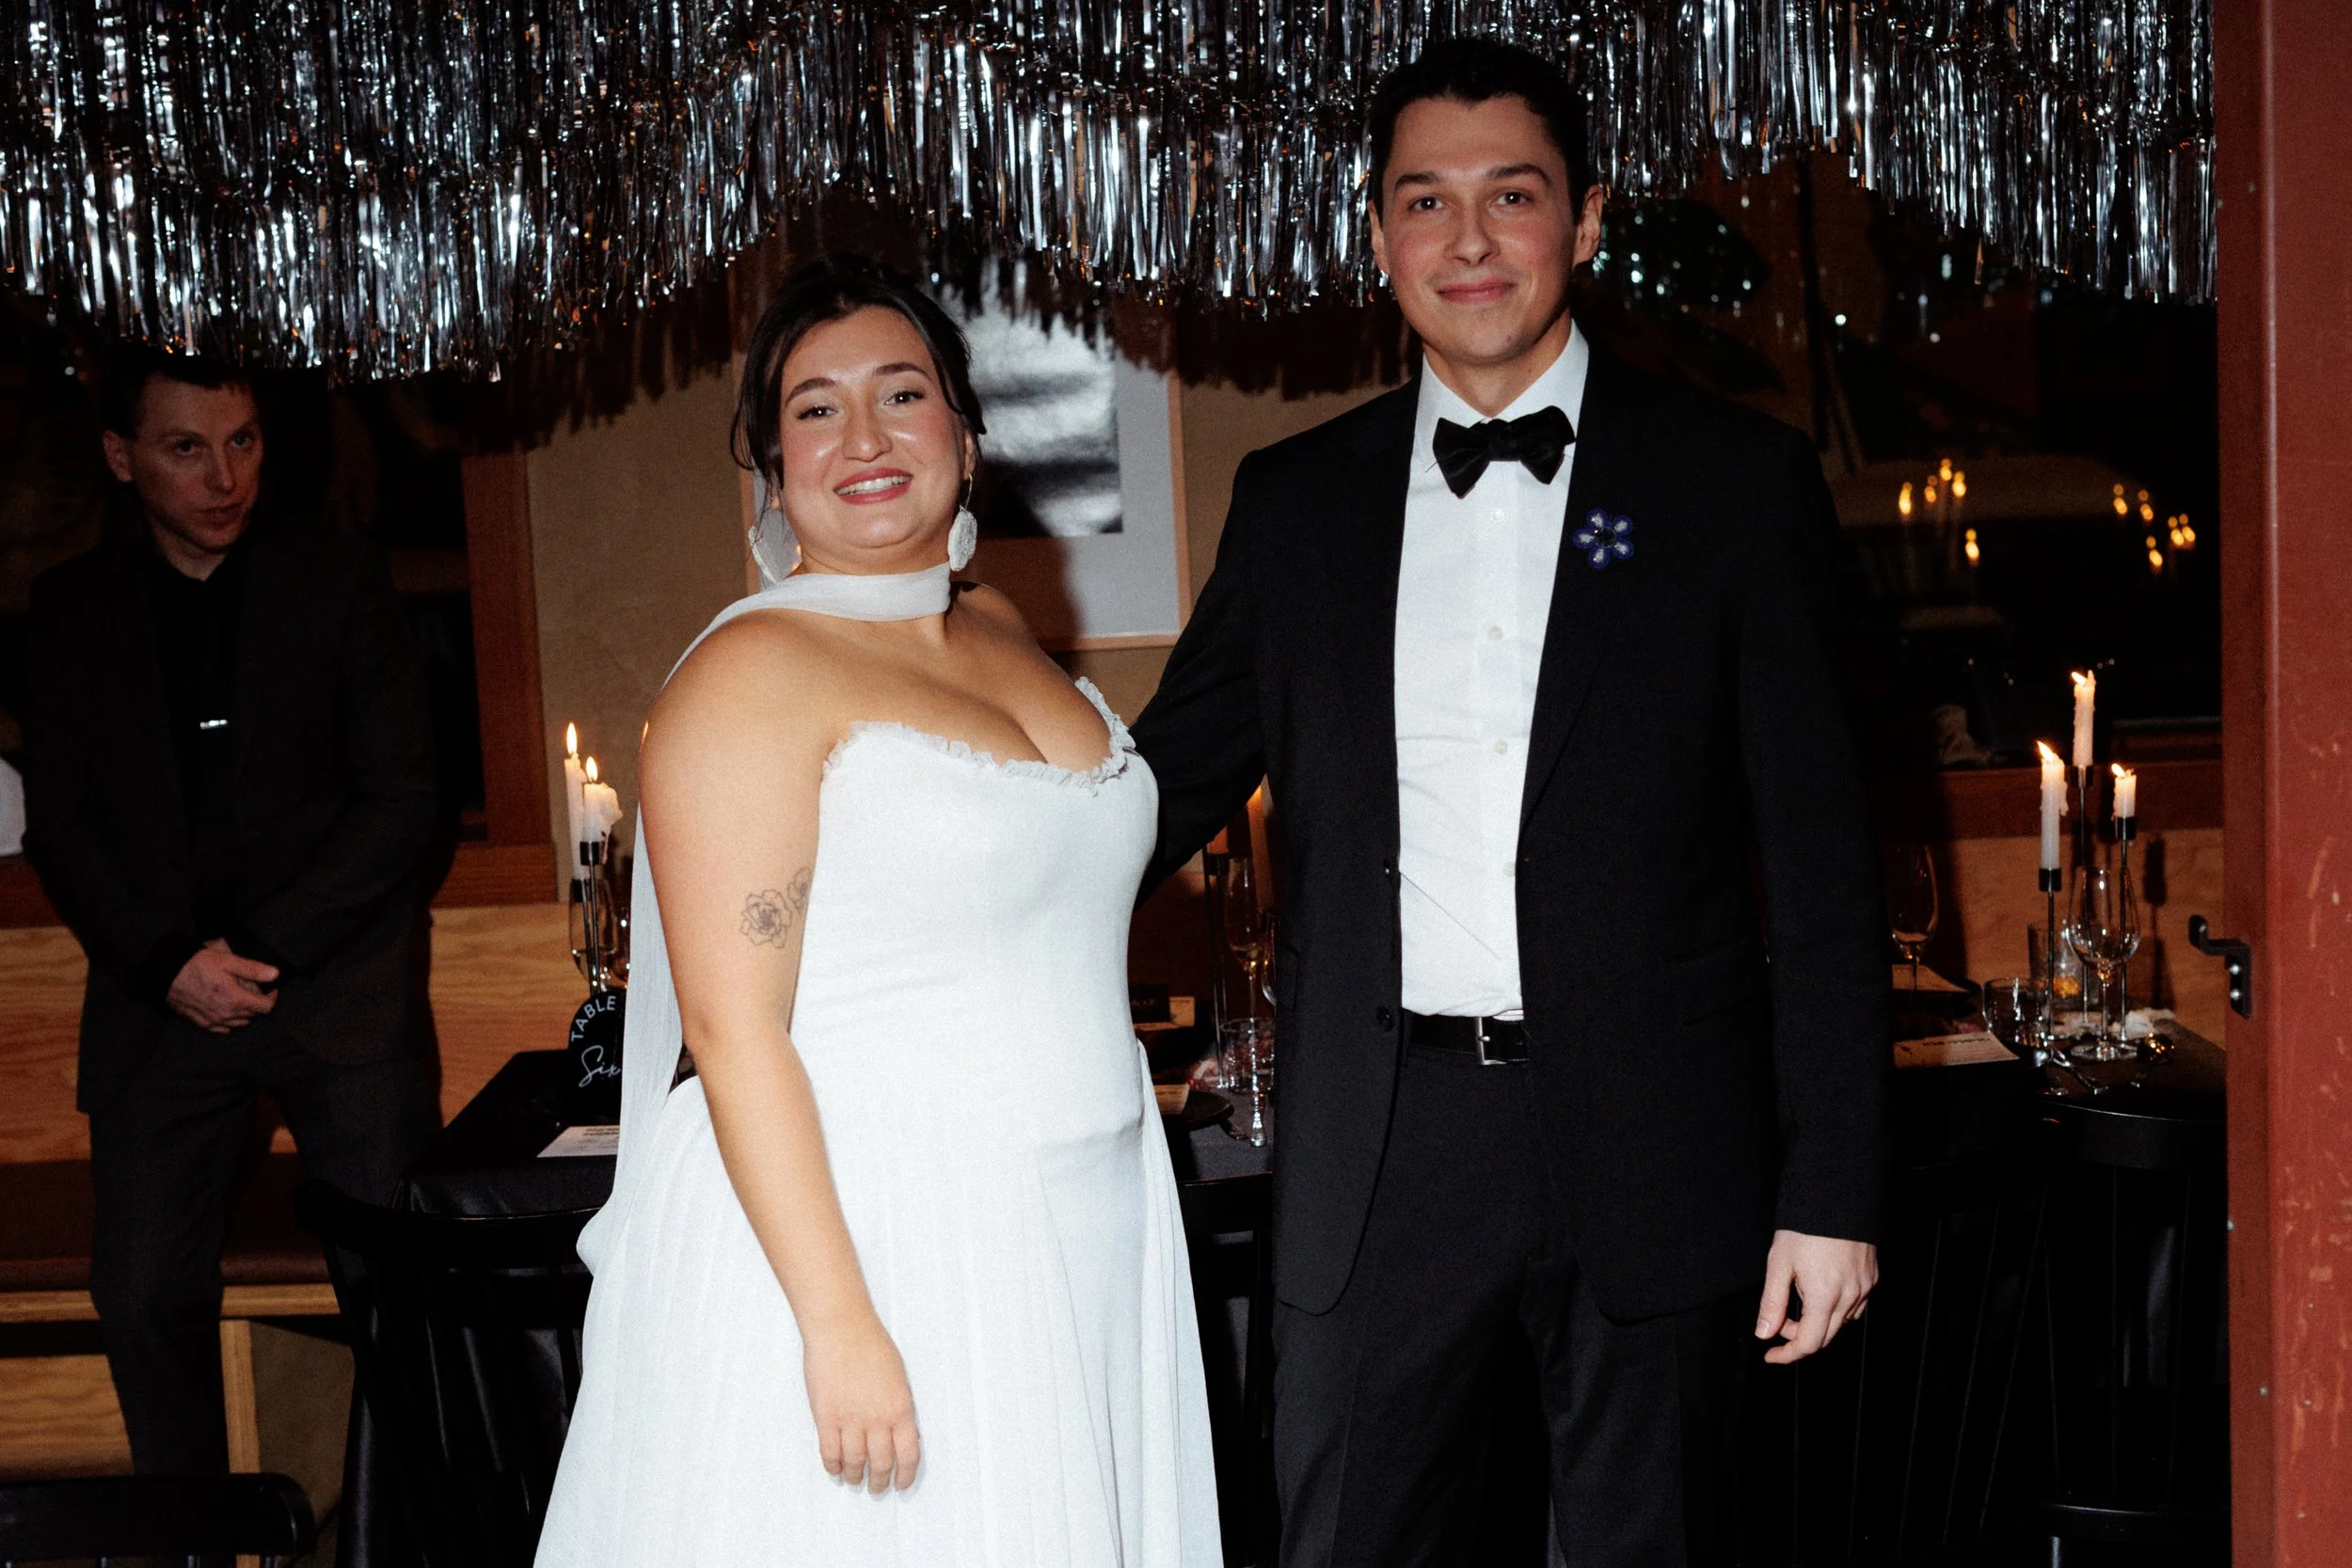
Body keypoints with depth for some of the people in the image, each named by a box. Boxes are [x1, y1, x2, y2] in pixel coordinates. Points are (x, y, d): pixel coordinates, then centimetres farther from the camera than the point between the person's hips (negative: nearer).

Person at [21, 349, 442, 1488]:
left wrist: (267, 951, -11)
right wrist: (168, 964, -9)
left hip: (337, 988, -2)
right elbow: (59, 827, 6)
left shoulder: (341, 583, 0)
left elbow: (404, 802, -3)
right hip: (159, 999, 2)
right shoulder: (69, 611, 6)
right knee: (142, 1299, 1)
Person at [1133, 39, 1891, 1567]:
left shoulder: (1734, 480, 1)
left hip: (1649, 1151, -1)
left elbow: (1819, 856, -1)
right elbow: (1166, 784, 12)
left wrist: (1833, 1188, -5)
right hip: (1381, 1150, 2)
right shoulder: (1296, 498, 9)